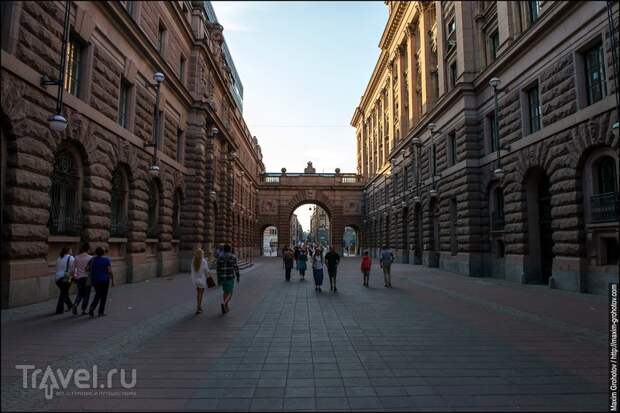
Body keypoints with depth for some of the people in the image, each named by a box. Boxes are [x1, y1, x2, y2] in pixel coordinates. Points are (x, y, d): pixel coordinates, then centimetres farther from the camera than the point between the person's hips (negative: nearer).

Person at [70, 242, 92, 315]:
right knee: (86, 294, 8)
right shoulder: (90, 258, -10)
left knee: (80, 293, 20)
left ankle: (75, 304, -4)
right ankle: (83, 310, 11)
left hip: (79, 278, 4)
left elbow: (72, 269, 3)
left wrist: (73, 277, 16)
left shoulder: (77, 257, 2)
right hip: (87, 278, -4)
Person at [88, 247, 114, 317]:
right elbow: (110, 271, -13)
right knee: (103, 296, 9)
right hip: (104, 280, -4)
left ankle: (91, 309, 3)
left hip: (95, 280, 4)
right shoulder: (106, 260, -7)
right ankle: (101, 312, 11)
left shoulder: (92, 260, 3)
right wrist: (112, 280, -5)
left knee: (97, 295, 20)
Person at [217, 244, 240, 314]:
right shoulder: (233, 257, -8)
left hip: (222, 277, 4)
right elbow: (236, 268, -6)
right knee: (230, 294, 1)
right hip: (230, 277, -4)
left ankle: (226, 308, 21)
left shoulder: (219, 257, 0)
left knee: (225, 292, 20)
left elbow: (218, 269, 2)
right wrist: (238, 277, 5)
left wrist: (218, 279, 8)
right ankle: (224, 303, -26)